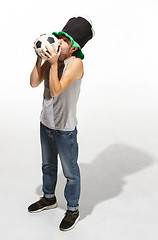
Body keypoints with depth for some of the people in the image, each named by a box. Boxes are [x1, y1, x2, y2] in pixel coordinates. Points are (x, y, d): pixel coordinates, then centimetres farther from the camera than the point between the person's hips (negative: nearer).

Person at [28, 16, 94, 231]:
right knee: (48, 165, 25)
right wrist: (39, 59, -14)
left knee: (70, 172, 9)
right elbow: (34, 83, -7)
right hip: (46, 123, 7)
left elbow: (56, 90, -29)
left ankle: (73, 209, 27)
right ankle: (49, 198, 47)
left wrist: (53, 64, -34)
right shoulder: (52, 57, -2)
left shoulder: (75, 63, -21)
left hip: (65, 128, -7)